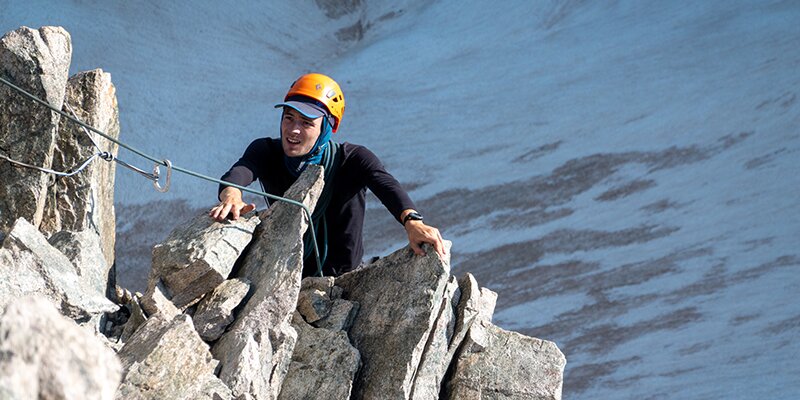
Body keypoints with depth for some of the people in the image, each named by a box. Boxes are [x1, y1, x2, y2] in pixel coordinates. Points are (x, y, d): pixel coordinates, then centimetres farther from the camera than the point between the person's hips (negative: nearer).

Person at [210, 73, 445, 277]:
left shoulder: (351, 159, -11)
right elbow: (238, 173, -28)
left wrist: (412, 221, -52)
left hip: (342, 278, 0)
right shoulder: (267, 152, -6)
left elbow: (386, 185, -30)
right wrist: (232, 197, -53)